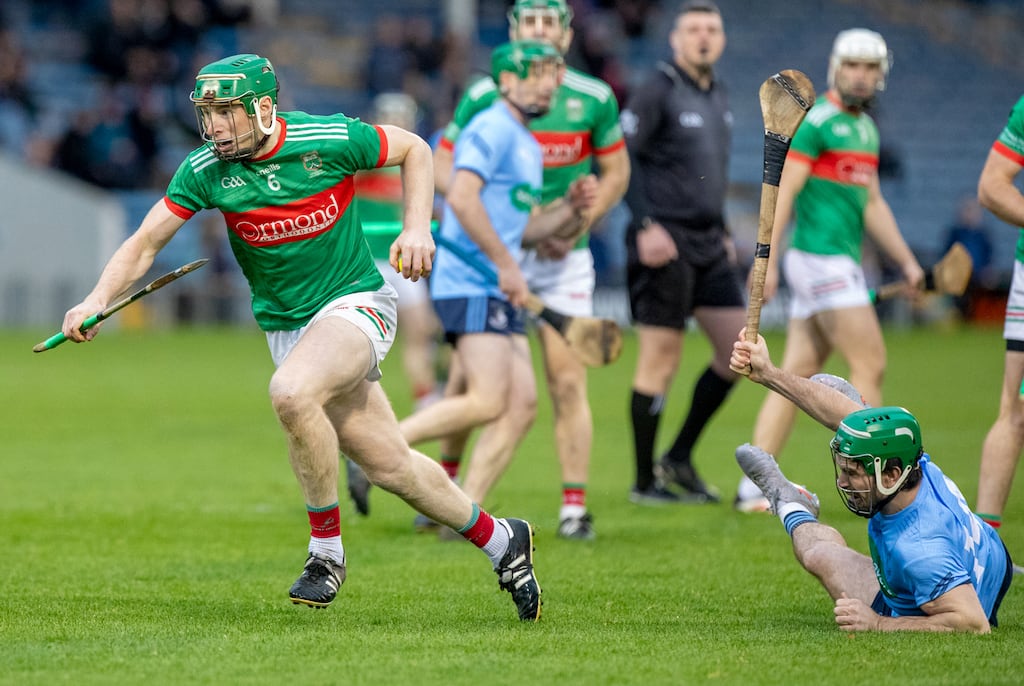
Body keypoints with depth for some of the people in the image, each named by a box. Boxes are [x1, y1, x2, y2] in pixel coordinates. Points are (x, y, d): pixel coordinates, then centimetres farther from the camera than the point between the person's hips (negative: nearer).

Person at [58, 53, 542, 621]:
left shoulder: (329, 139, -14)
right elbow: (144, 244, -7)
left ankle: (326, 549, -17)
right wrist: (98, 300, -23)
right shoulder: (204, 171, -7)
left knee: (291, 391, -33)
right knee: (388, 465, 3)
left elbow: (413, 150, 3)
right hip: (286, 327, 4)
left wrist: (416, 229, -9)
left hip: (356, 303, -4)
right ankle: (499, 541, 26)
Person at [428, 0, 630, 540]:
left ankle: (574, 507, -2)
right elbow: (441, 165, 3)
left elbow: (616, 171, 9)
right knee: (467, 377, 0)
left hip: (562, 257, 0)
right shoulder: (484, 96, -3)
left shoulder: (594, 99, -1)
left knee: (567, 380, -6)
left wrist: (579, 222, -5)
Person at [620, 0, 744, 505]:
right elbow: (620, 157, -15)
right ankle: (645, 481, 4)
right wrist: (646, 225, -21)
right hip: (665, 243, -8)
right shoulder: (657, 91, -9)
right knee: (659, 362, -5)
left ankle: (679, 458, 18)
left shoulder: (719, 97, 15)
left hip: (708, 245, 8)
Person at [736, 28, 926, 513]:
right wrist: (768, 262, -18)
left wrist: (906, 261, 18)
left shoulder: (865, 128, 18)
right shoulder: (817, 120, -9)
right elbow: (783, 191, -13)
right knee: (869, 364, -7)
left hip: (841, 262, 9)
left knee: (798, 374, 6)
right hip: (820, 258, -9)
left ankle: (753, 489, 7)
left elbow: (872, 204, 23)